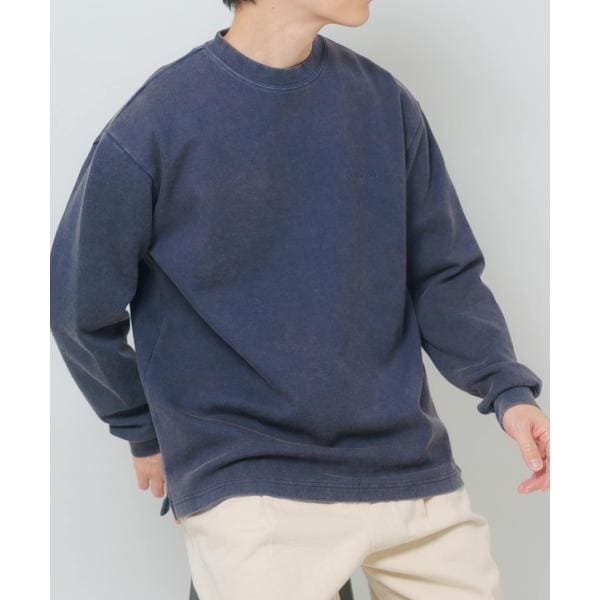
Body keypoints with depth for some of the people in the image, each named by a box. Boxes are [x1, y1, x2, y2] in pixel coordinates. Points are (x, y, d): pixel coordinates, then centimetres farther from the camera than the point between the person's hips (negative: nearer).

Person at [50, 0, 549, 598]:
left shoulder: (386, 103, 4)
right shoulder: (152, 128, -9)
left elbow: (443, 274, 9)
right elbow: (80, 307, 1)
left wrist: (506, 387, -6)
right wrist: (146, 431, 11)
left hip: (412, 469, 5)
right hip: (245, 489, -4)